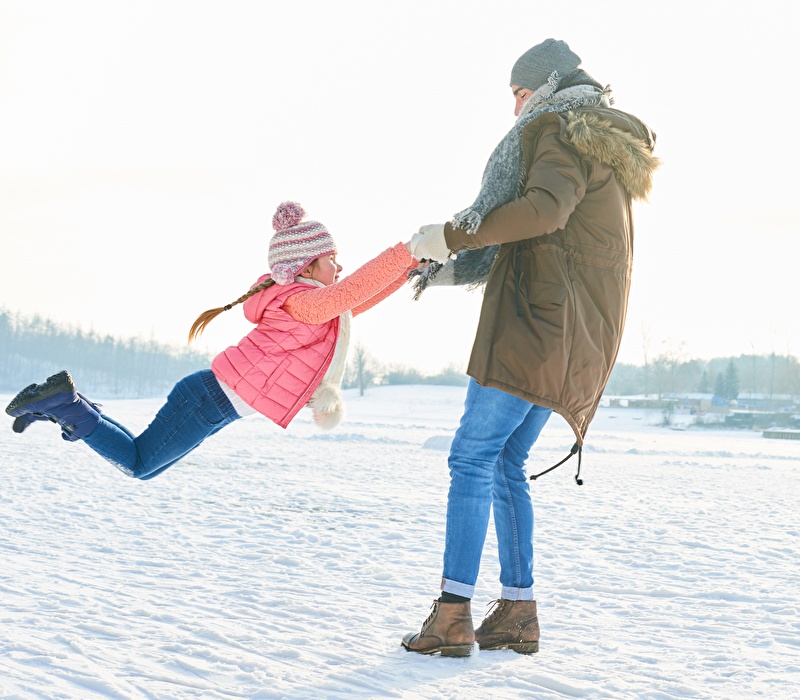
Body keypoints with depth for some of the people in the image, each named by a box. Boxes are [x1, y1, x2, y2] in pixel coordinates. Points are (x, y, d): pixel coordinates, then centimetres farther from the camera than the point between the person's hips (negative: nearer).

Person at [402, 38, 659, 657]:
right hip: (569, 338, 10)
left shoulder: (565, 131, -3)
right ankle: (518, 613, 11)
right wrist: (457, 270, 23)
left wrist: (451, 236, -19)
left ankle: (453, 616, -15)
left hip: (540, 326, -10)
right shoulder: (603, 152, 27)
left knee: (473, 457, -11)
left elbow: (543, 210, -24)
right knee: (506, 465, 12)